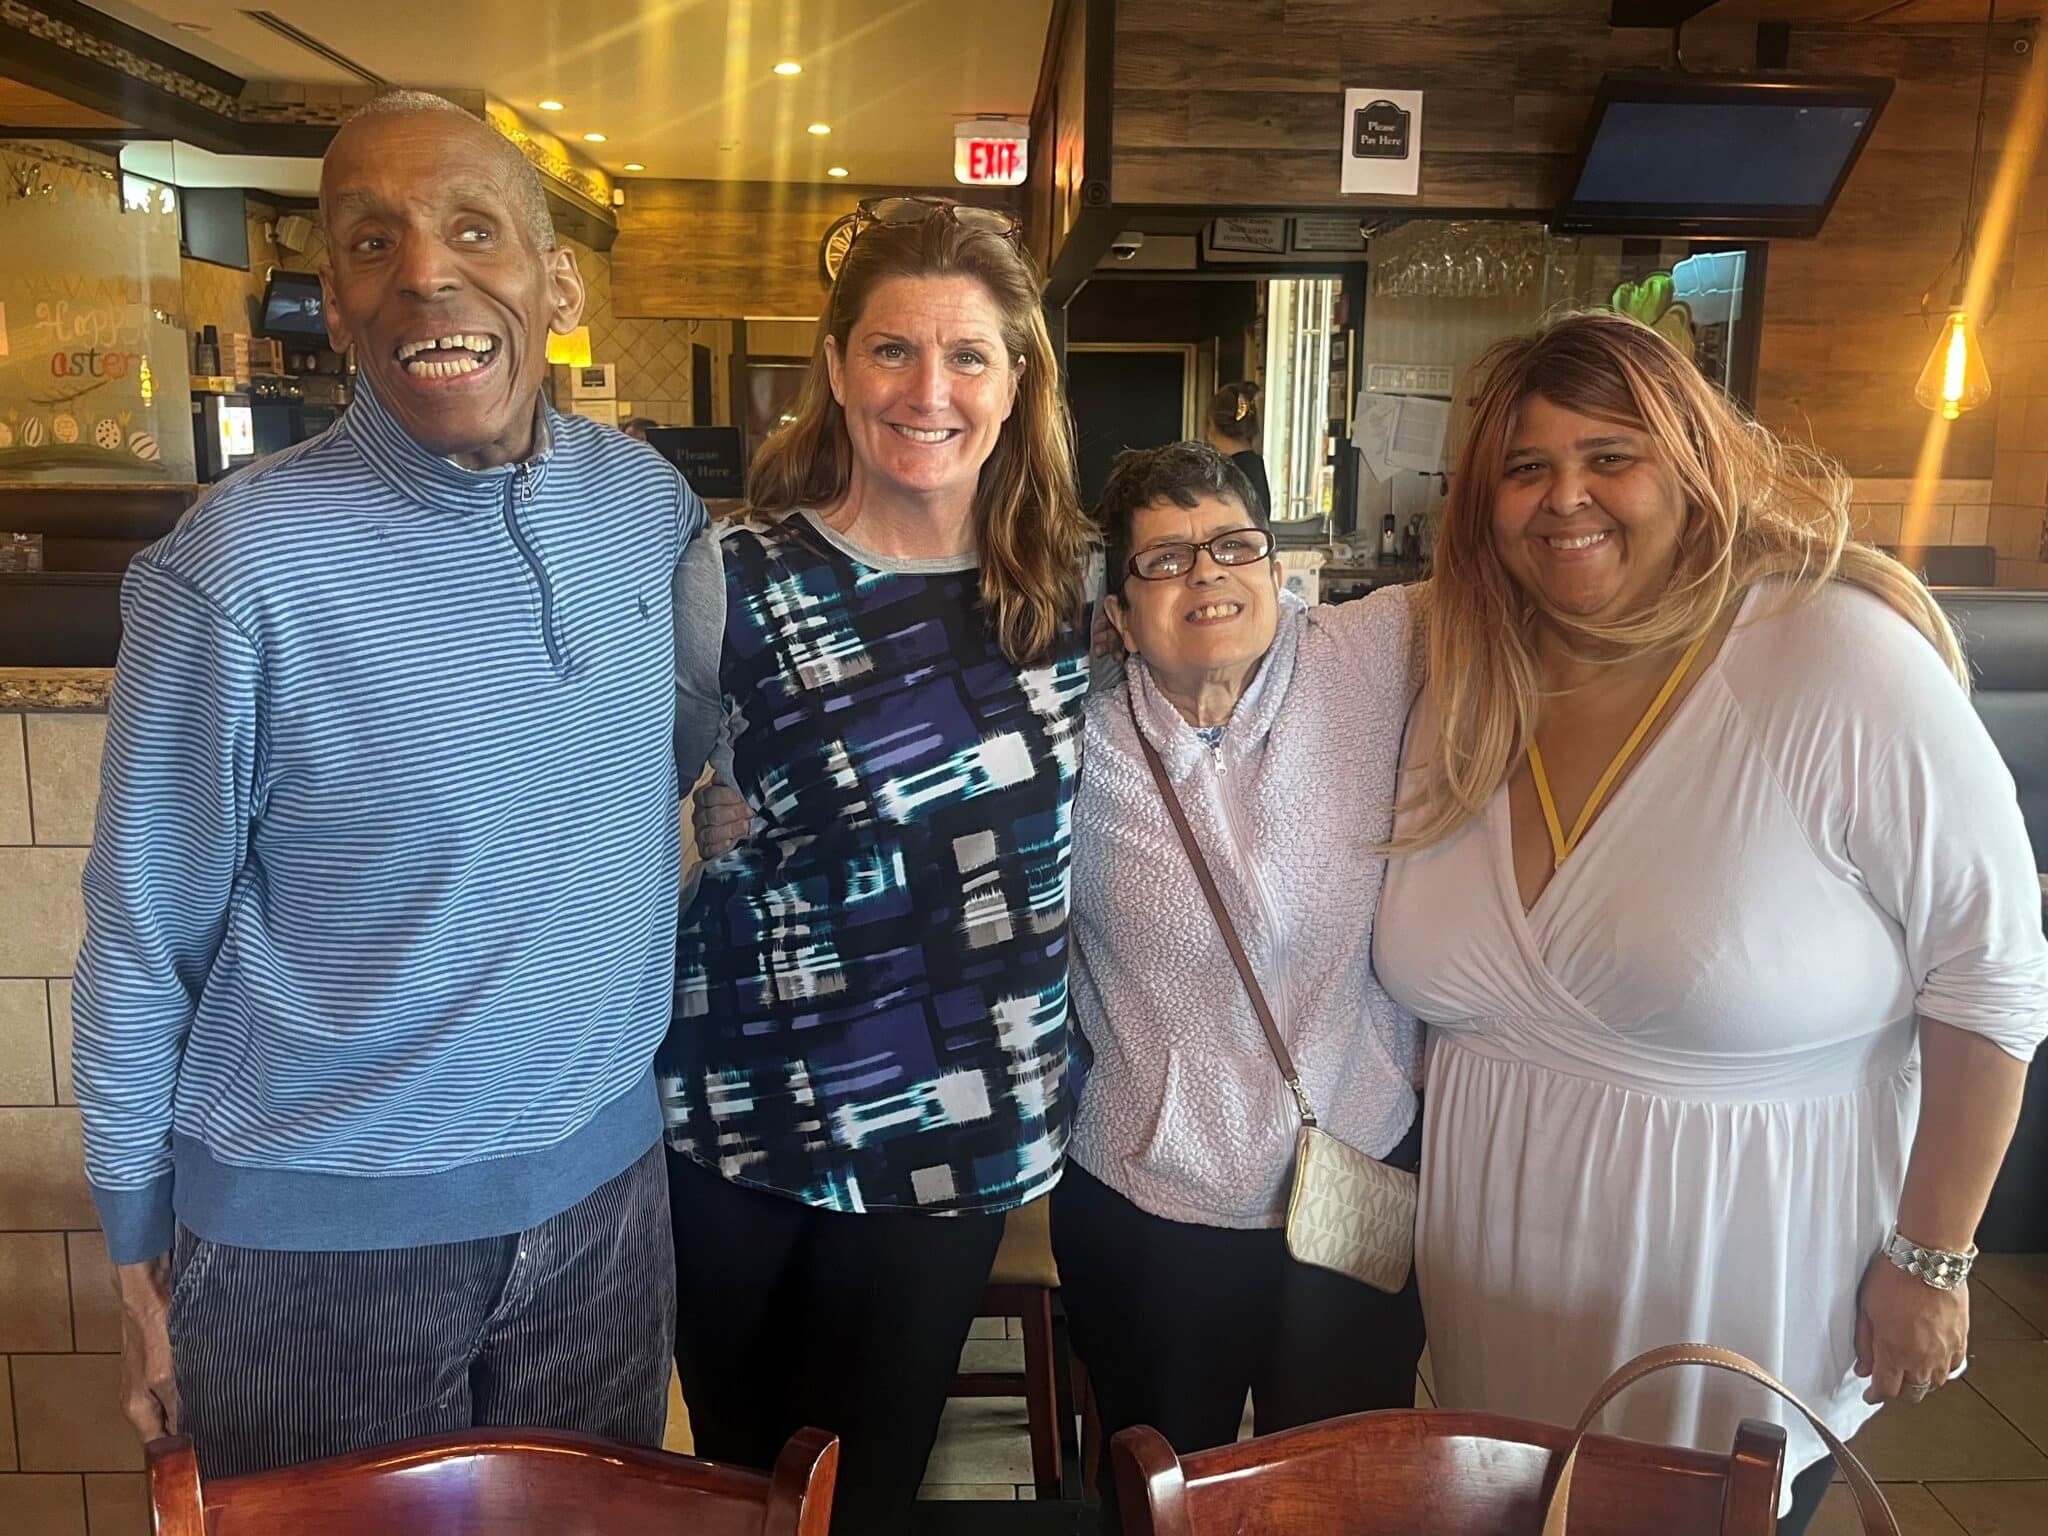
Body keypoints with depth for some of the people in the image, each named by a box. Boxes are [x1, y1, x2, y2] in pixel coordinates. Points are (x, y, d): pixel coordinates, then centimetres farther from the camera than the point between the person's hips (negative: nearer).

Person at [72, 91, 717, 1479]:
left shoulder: (653, 507, -4)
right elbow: (142, 944, -9)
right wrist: (140, 1246, -2)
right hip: (315, 1231, -3)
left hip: (607, 1180, 4)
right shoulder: (239, 567, -17)